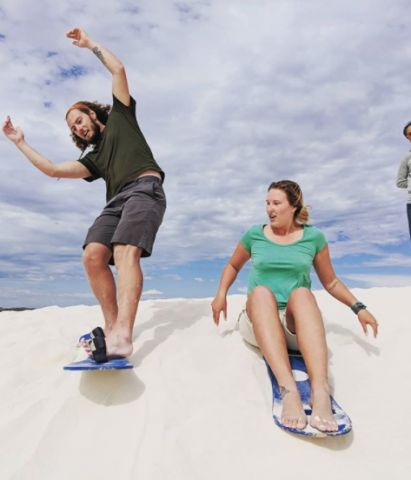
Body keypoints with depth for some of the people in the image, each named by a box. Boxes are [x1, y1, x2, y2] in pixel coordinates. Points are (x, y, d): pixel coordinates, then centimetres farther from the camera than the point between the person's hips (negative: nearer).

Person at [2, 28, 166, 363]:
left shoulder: (120, 116, 24)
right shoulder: (94, 157, 32)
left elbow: (118, 69, 19)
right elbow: (53, 170, 28)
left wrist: (90, 44, 27)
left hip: (145, 188, -5)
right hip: (117, 201, 6)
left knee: (125, 252, -28)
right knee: (93, 255, -18)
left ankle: (122, 336, -41)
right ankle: (113, 328, -14)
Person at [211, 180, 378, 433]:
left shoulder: (313, 237, 6)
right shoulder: (254, 235, 6)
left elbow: (330, 281, 15)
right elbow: (233, 265, 21)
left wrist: (358, 307, 4)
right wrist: (222, 295, 5)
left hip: (297, 325, 0)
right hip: (259, 324, 1)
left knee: (301, 293, -34)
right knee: (261, 291, -34)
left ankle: (321, 392, -50)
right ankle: (289, 390, -49)